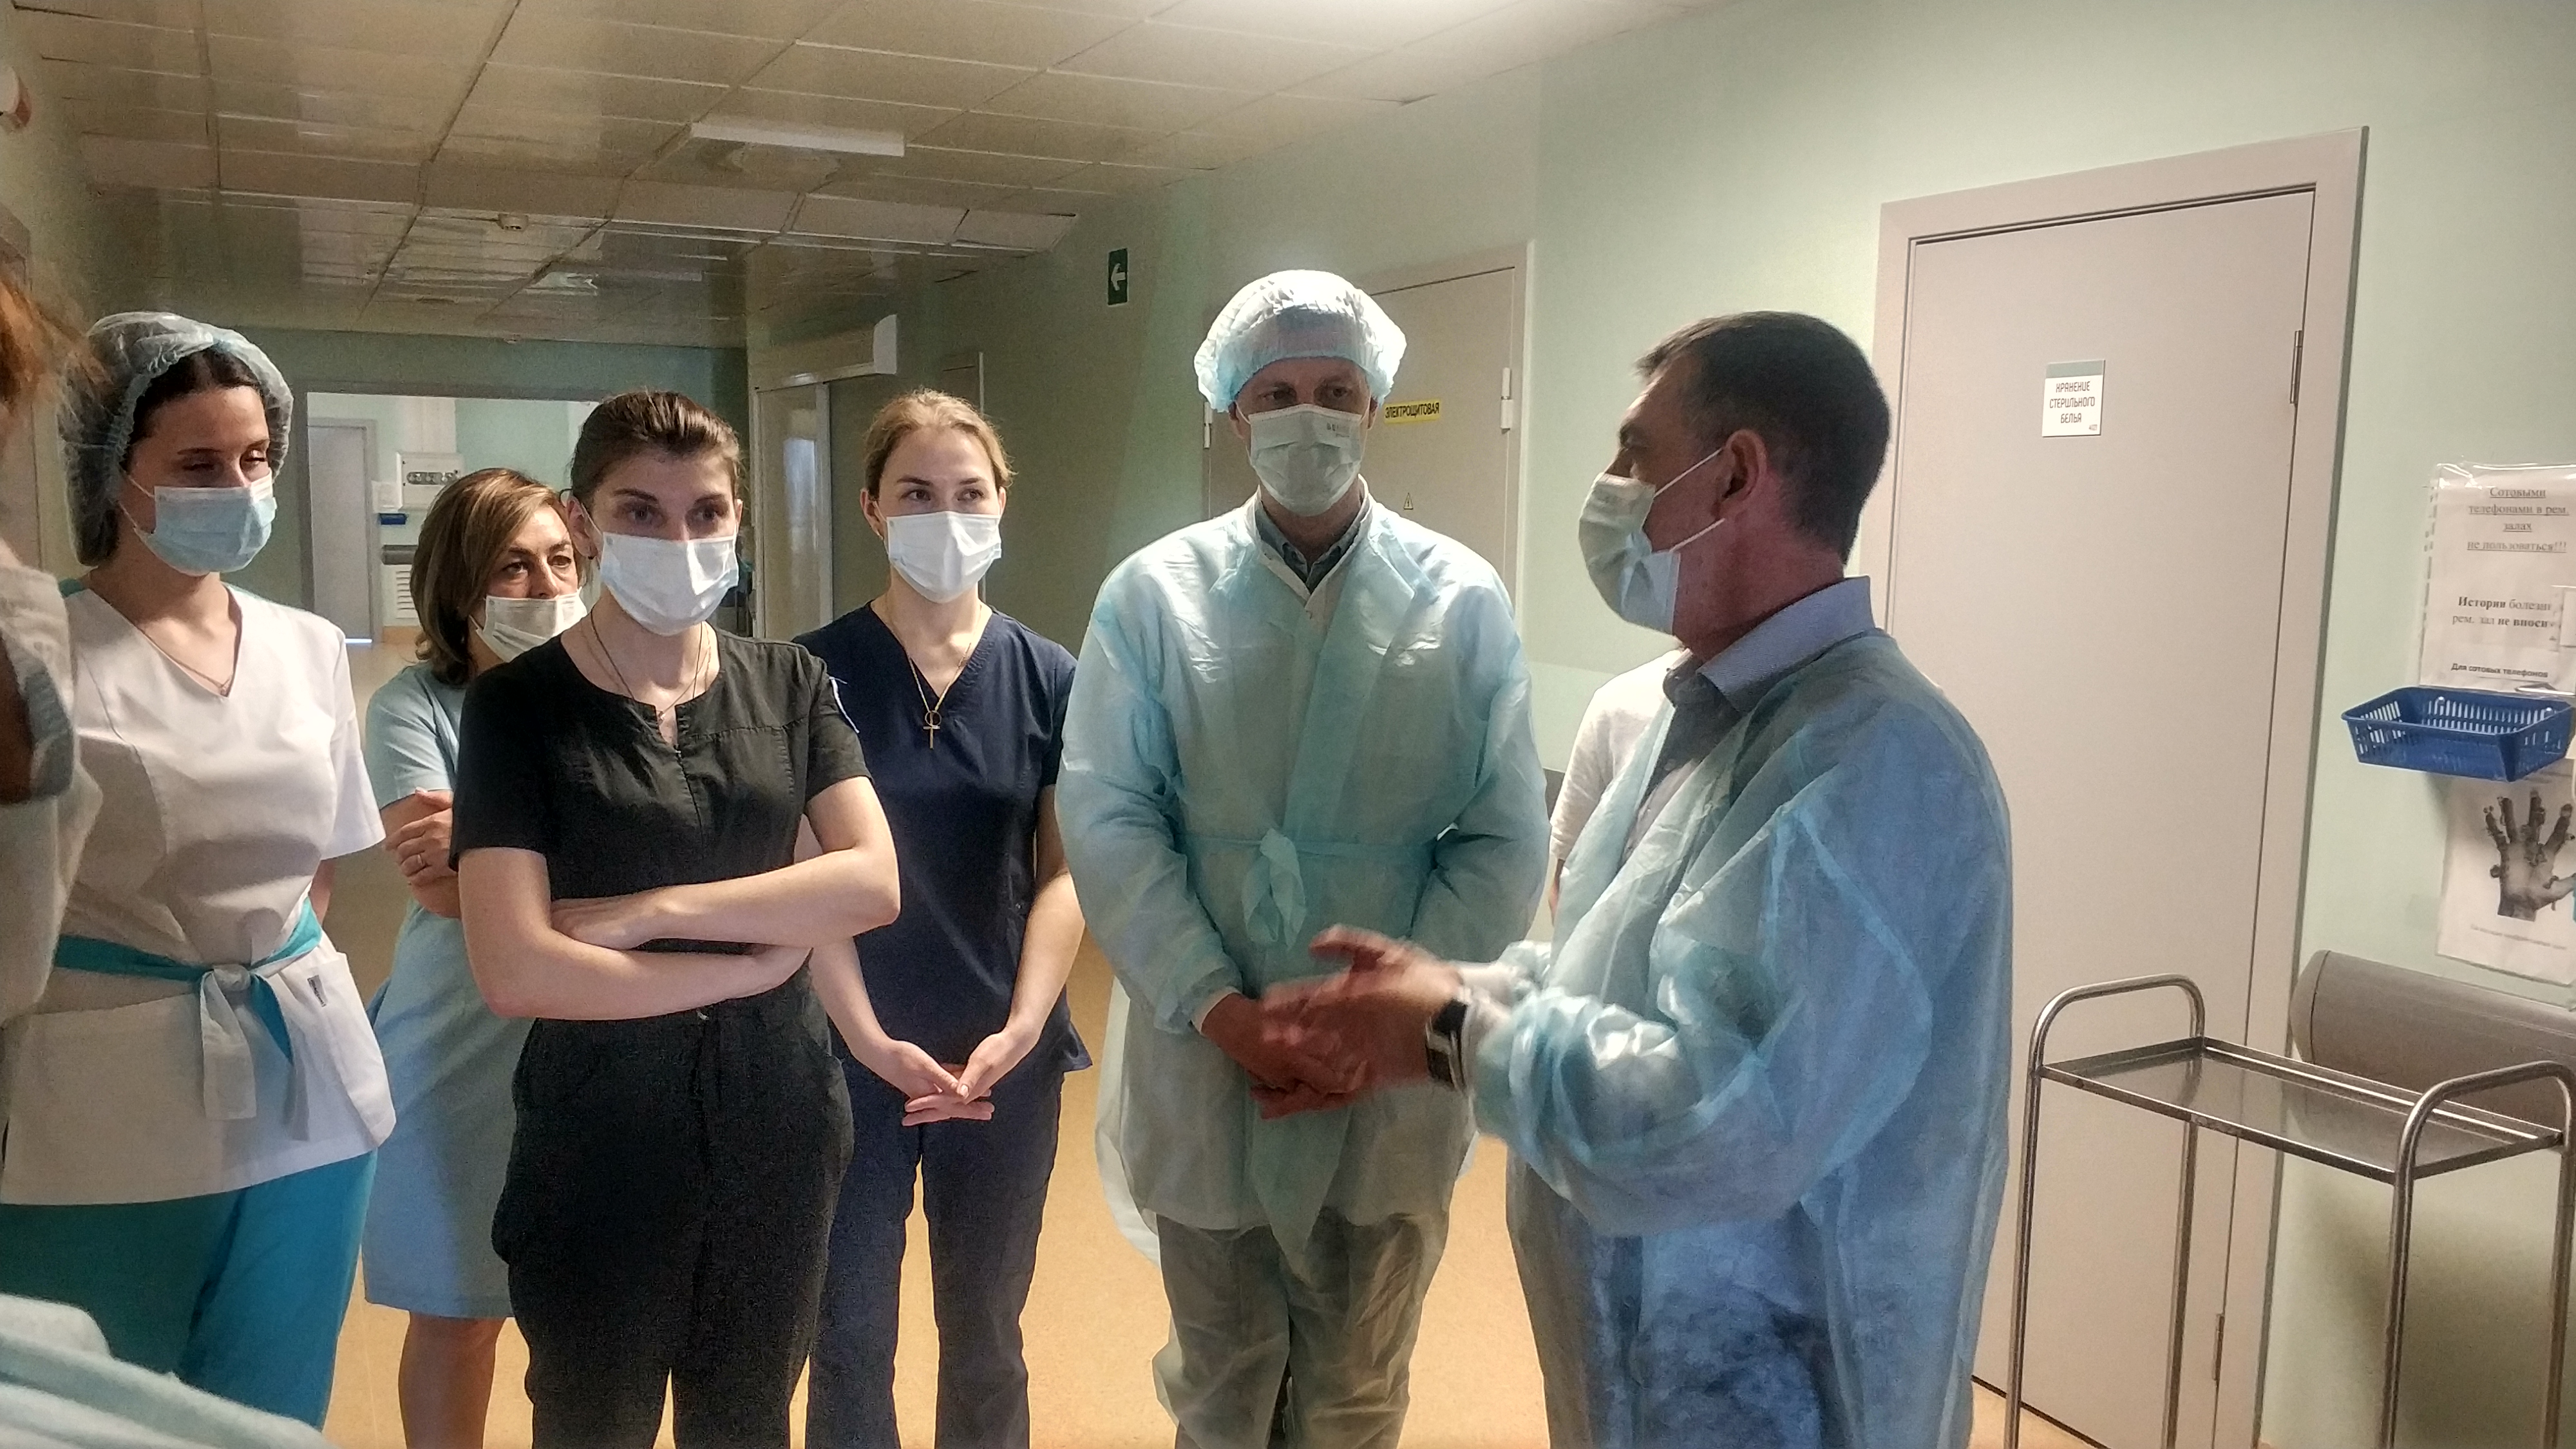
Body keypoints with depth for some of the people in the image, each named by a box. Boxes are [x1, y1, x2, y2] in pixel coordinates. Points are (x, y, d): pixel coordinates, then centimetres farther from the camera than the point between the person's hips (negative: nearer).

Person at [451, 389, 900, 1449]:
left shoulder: (789, 684, 2)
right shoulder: (517, 705, -9)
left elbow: (873, 882, -11)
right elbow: (515, 971, -18)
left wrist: (650, 911, -17)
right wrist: (754, 960, -13)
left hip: (779, 1125, 3)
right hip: (598, 1143, -3)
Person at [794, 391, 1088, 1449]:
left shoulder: (1048, 680, 0)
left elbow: (1064, 872, -1)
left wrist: (1022, 1028, -12)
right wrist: (869, 1040, -14)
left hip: (1007, 1061, 2)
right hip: (850, 1055, -1)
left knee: (984, 1334, 16)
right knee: (849, 1338, 11)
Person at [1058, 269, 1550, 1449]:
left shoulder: (1463, 602, -3)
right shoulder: (1153, 596, -2)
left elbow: (1505, 843, -5)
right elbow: (1107, 820, -7)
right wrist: (1218, 1006, -16)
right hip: (1204, 1069, 0)